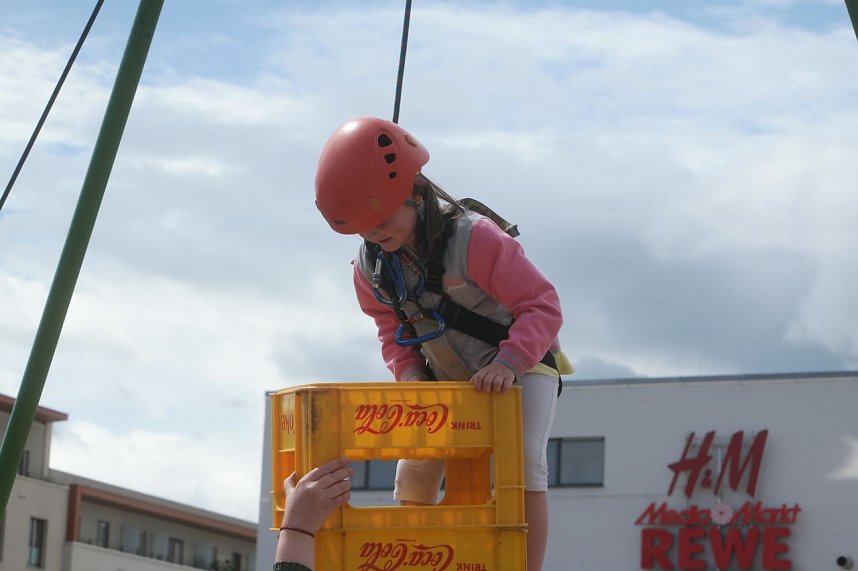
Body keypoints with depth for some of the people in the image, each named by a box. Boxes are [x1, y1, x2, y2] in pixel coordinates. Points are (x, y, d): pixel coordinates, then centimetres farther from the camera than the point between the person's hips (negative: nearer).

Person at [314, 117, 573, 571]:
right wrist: (410, 376, -17)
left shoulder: (475, 239, -31)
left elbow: (542, 306, -30)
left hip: (520, 367, -6)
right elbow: (393, 333, 4)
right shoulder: (370, 267, -11)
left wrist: (509, 362, -45)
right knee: (414, 473, -3)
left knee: (521, 464, -26)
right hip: (446, 380, 6)